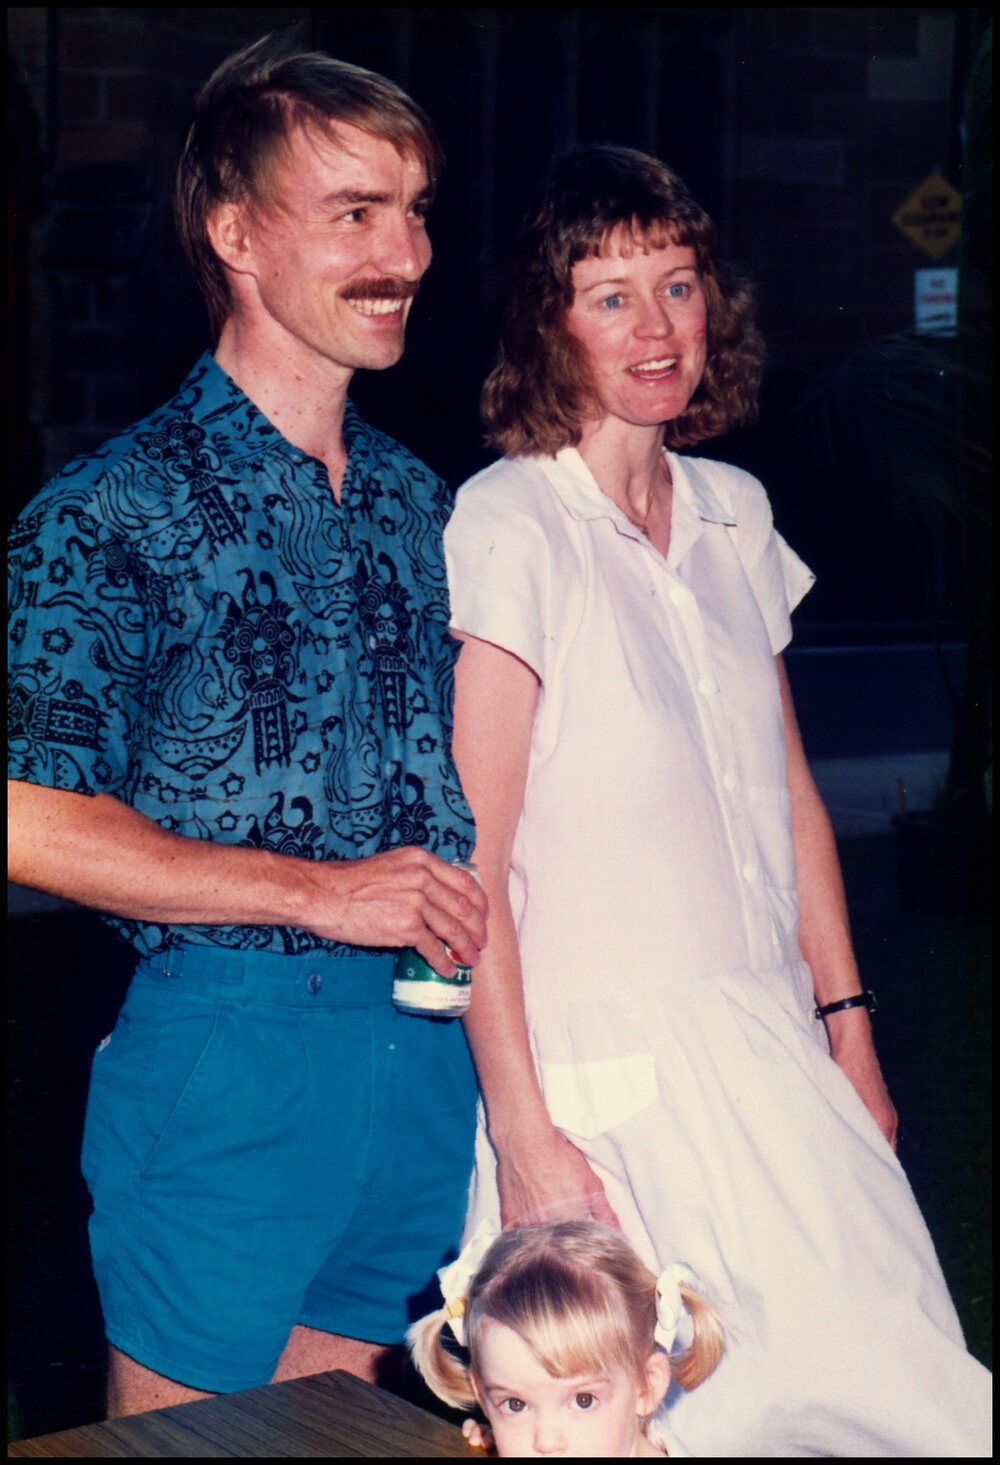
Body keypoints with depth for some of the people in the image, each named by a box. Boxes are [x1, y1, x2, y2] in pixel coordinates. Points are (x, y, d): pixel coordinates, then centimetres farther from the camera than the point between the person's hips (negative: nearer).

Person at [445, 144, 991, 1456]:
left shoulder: (734, 514, 10)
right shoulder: (510, 528, -11)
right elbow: (469, 861, -14)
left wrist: (850, 1039, 14)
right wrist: (525, 1138, -16)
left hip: (768, 1053, 6)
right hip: (602, 1074, -6)